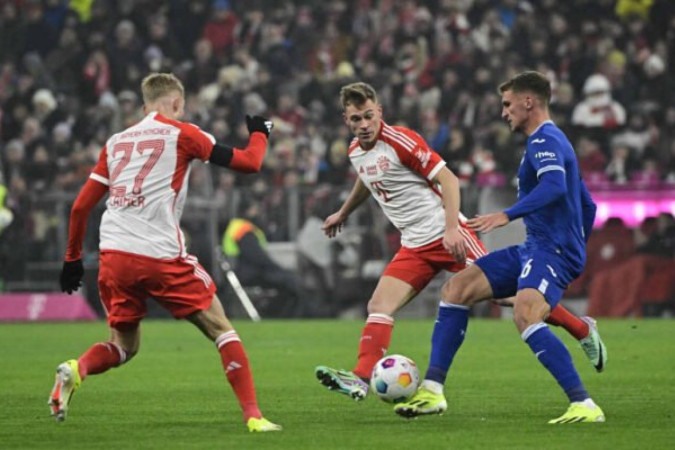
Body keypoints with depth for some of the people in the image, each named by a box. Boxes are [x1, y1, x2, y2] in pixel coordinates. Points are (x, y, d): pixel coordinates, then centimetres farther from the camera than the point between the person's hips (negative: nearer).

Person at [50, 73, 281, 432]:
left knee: (124, 346, 19)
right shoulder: (181, 134, 3)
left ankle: (76, 370, -10)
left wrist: (73, 257, 25)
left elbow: (81, 205, 16)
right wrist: (259, 134, 24)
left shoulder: (116, 142, 16)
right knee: (221, 329, 6)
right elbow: (249, 163, 3)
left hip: (113, 255, 5)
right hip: (160, 255, -5)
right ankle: (252, 415, -2)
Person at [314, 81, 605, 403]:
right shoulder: (355, 151, 8)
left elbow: (447, 179, -17)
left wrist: (451, 228, -27)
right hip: (414, 247, 7)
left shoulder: (400, 140, -14)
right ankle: (361, 379, -18)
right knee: (378, 307, -10)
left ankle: (582, 329, 8)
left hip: (446, 236, -7)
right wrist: (343, 214, 46)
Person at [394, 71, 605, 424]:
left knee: (525, 315, -34)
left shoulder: (545, 140, -9)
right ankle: (432, 391, 4)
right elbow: (587, 206, 28)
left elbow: (554, 186, -31)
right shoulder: (548, 141, 23)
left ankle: (584, 405, -33)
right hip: (534, 249, 11)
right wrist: (575, 254, 33)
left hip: (553, 250, -11)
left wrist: (506, 215, -38)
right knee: (456, 288, 5)